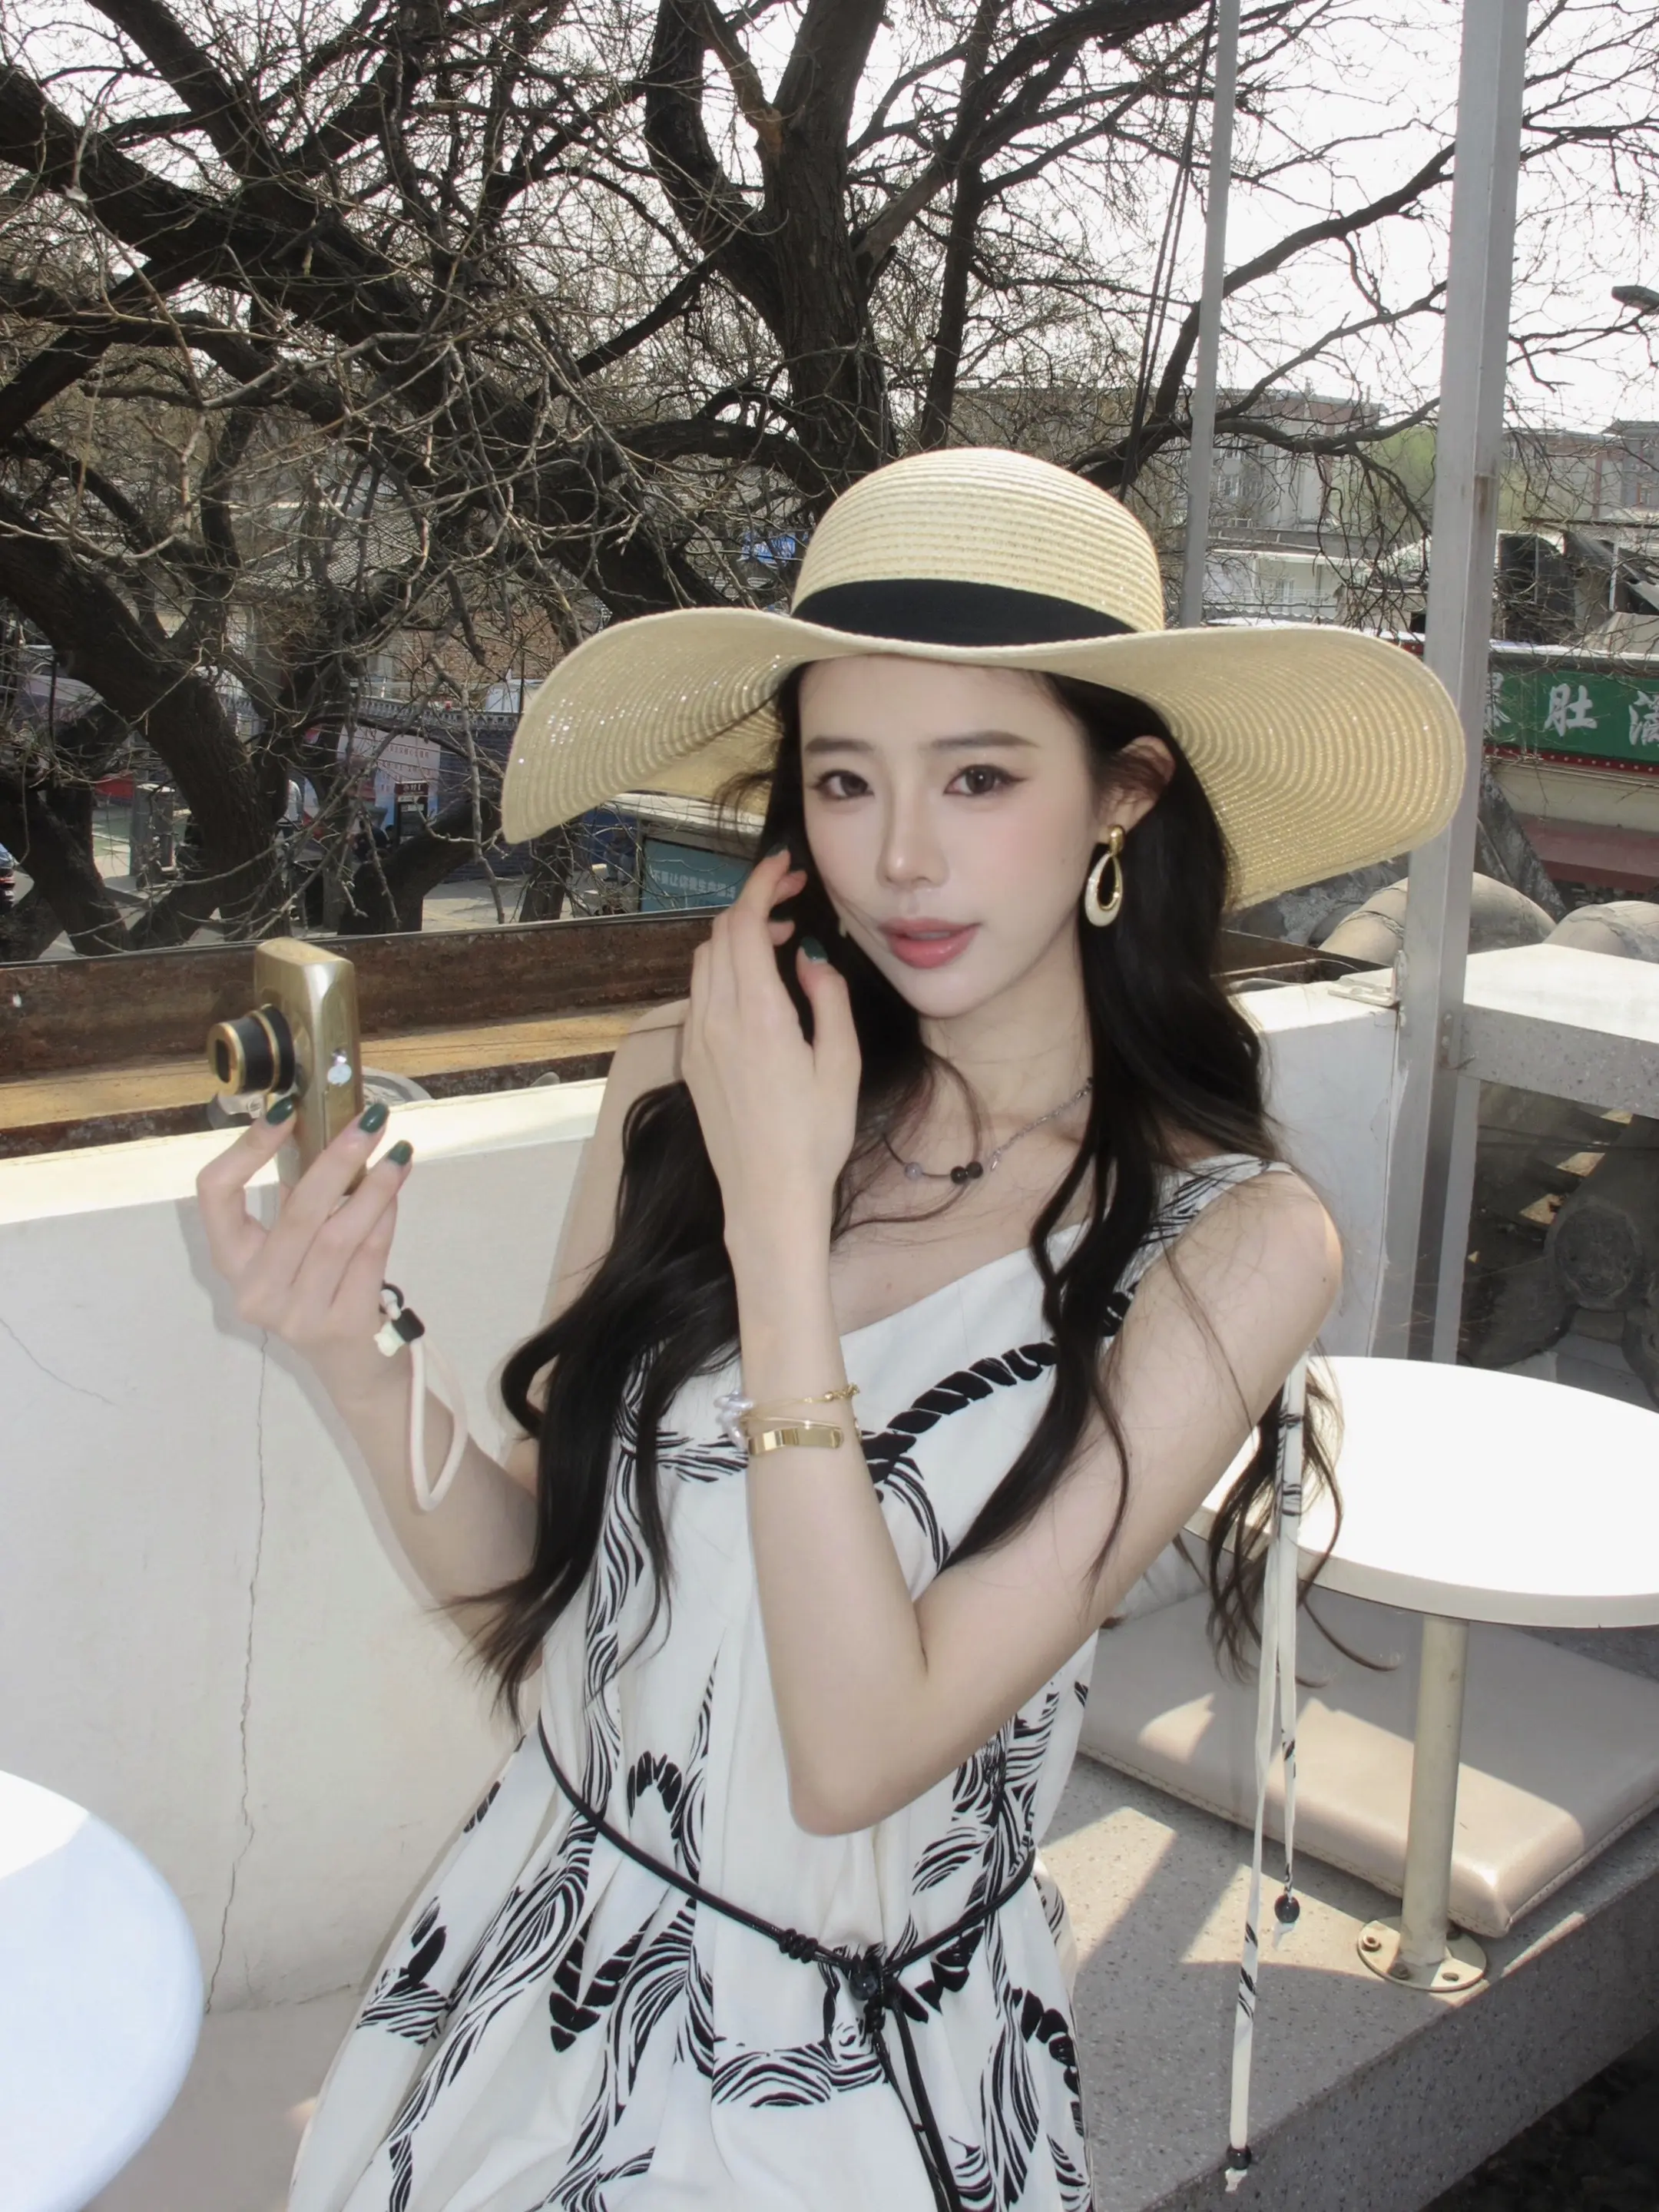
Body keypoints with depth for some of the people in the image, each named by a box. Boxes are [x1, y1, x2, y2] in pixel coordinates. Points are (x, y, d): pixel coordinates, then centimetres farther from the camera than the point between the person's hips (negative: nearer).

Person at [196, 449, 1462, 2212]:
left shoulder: (1228, 1243, -19)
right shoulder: (678, 1084, -11)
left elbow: (857, 1758, -24)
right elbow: (524, 1571, -3)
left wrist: (779, 1213, -27)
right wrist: (357, 1360, -21)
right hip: (524, 1978, 3)